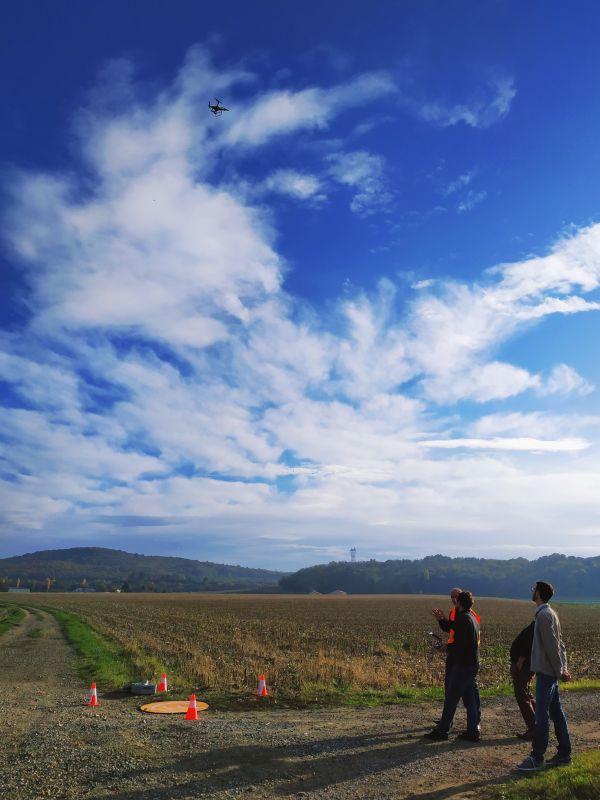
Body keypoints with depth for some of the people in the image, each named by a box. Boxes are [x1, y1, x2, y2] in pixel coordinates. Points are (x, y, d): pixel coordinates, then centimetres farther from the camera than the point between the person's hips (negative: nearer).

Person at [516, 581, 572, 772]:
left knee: (542, 715, -6)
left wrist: (560, 670, -14)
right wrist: (563, 668, 10)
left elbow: (552, 645, -20)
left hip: (546, 672, -10)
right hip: (551, 672, 10)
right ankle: (564, 753, 23)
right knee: (556, 713, 15)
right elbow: (559, 643, 14)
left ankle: (537, 758, -1)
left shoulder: (544, 615, -18)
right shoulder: (549, 613, 13)